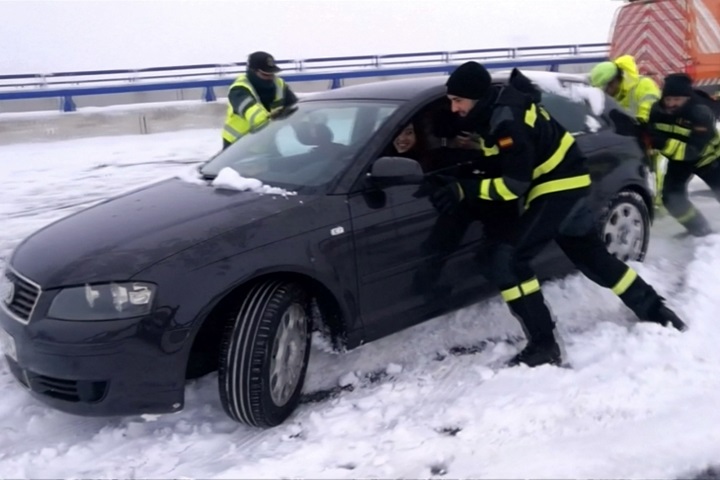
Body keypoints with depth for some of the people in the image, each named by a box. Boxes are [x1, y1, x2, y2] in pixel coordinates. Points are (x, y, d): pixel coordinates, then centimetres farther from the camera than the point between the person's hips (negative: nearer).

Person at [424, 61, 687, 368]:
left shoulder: (507, 121, -27)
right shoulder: (497, 104, 2)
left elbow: (516, 184, -27)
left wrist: (464, 191, -28)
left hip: (560, 186, -10)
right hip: (565, 182, 10)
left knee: (506, 260, -16)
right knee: (591, 255, 22)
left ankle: (543, 346, -10)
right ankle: (654, 311, 38)